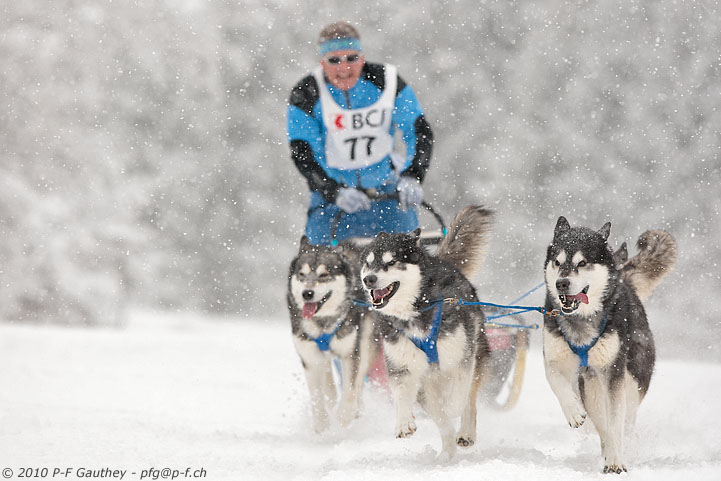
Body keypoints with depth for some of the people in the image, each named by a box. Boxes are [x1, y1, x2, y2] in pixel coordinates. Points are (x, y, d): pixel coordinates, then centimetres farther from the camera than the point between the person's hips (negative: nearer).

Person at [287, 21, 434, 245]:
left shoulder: (386, 81, -10)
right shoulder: (305, 95, -13)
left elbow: (420, 133, -8)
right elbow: (302, 154, -16)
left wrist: (412, 177, -24)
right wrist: (335, 192, -30)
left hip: (388, 190, 1)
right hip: (332, 190, -1)